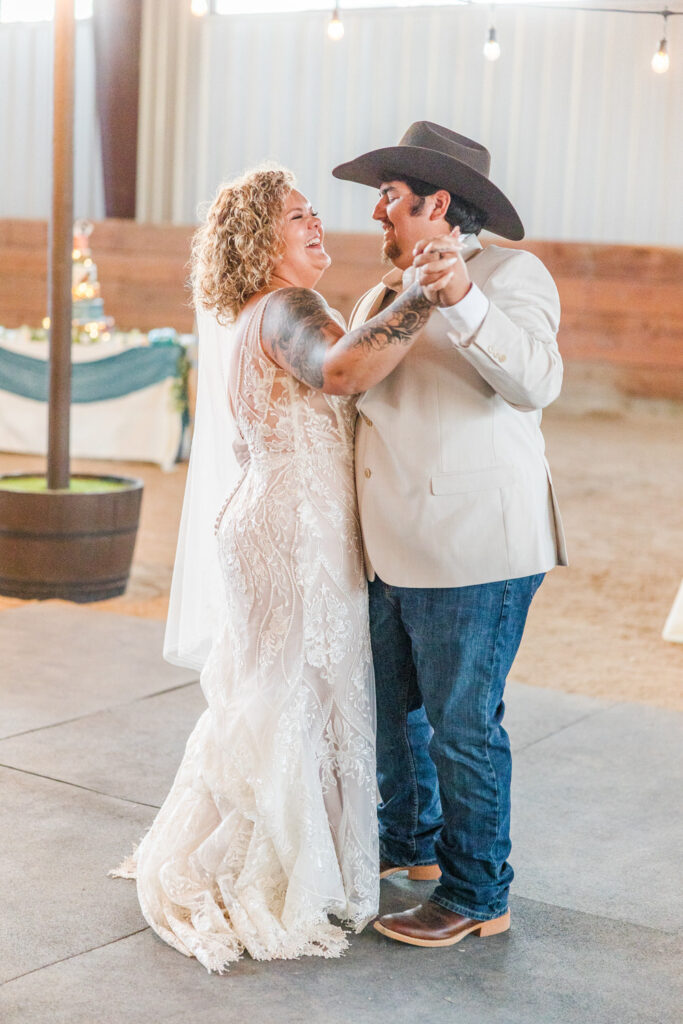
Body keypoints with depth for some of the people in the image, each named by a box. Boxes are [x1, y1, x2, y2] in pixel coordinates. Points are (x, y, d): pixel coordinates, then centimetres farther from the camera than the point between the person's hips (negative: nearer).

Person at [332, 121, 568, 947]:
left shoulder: (509, 273, -8)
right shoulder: (386, 293, 17)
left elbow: (535, 382, -26)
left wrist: (463, 302, -35)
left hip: (473, 549, -9)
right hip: (393, 551, 9)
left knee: (462, 724, -1)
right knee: (392, 707, 21)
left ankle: (477, 895, 14)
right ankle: (411, 841, 42)